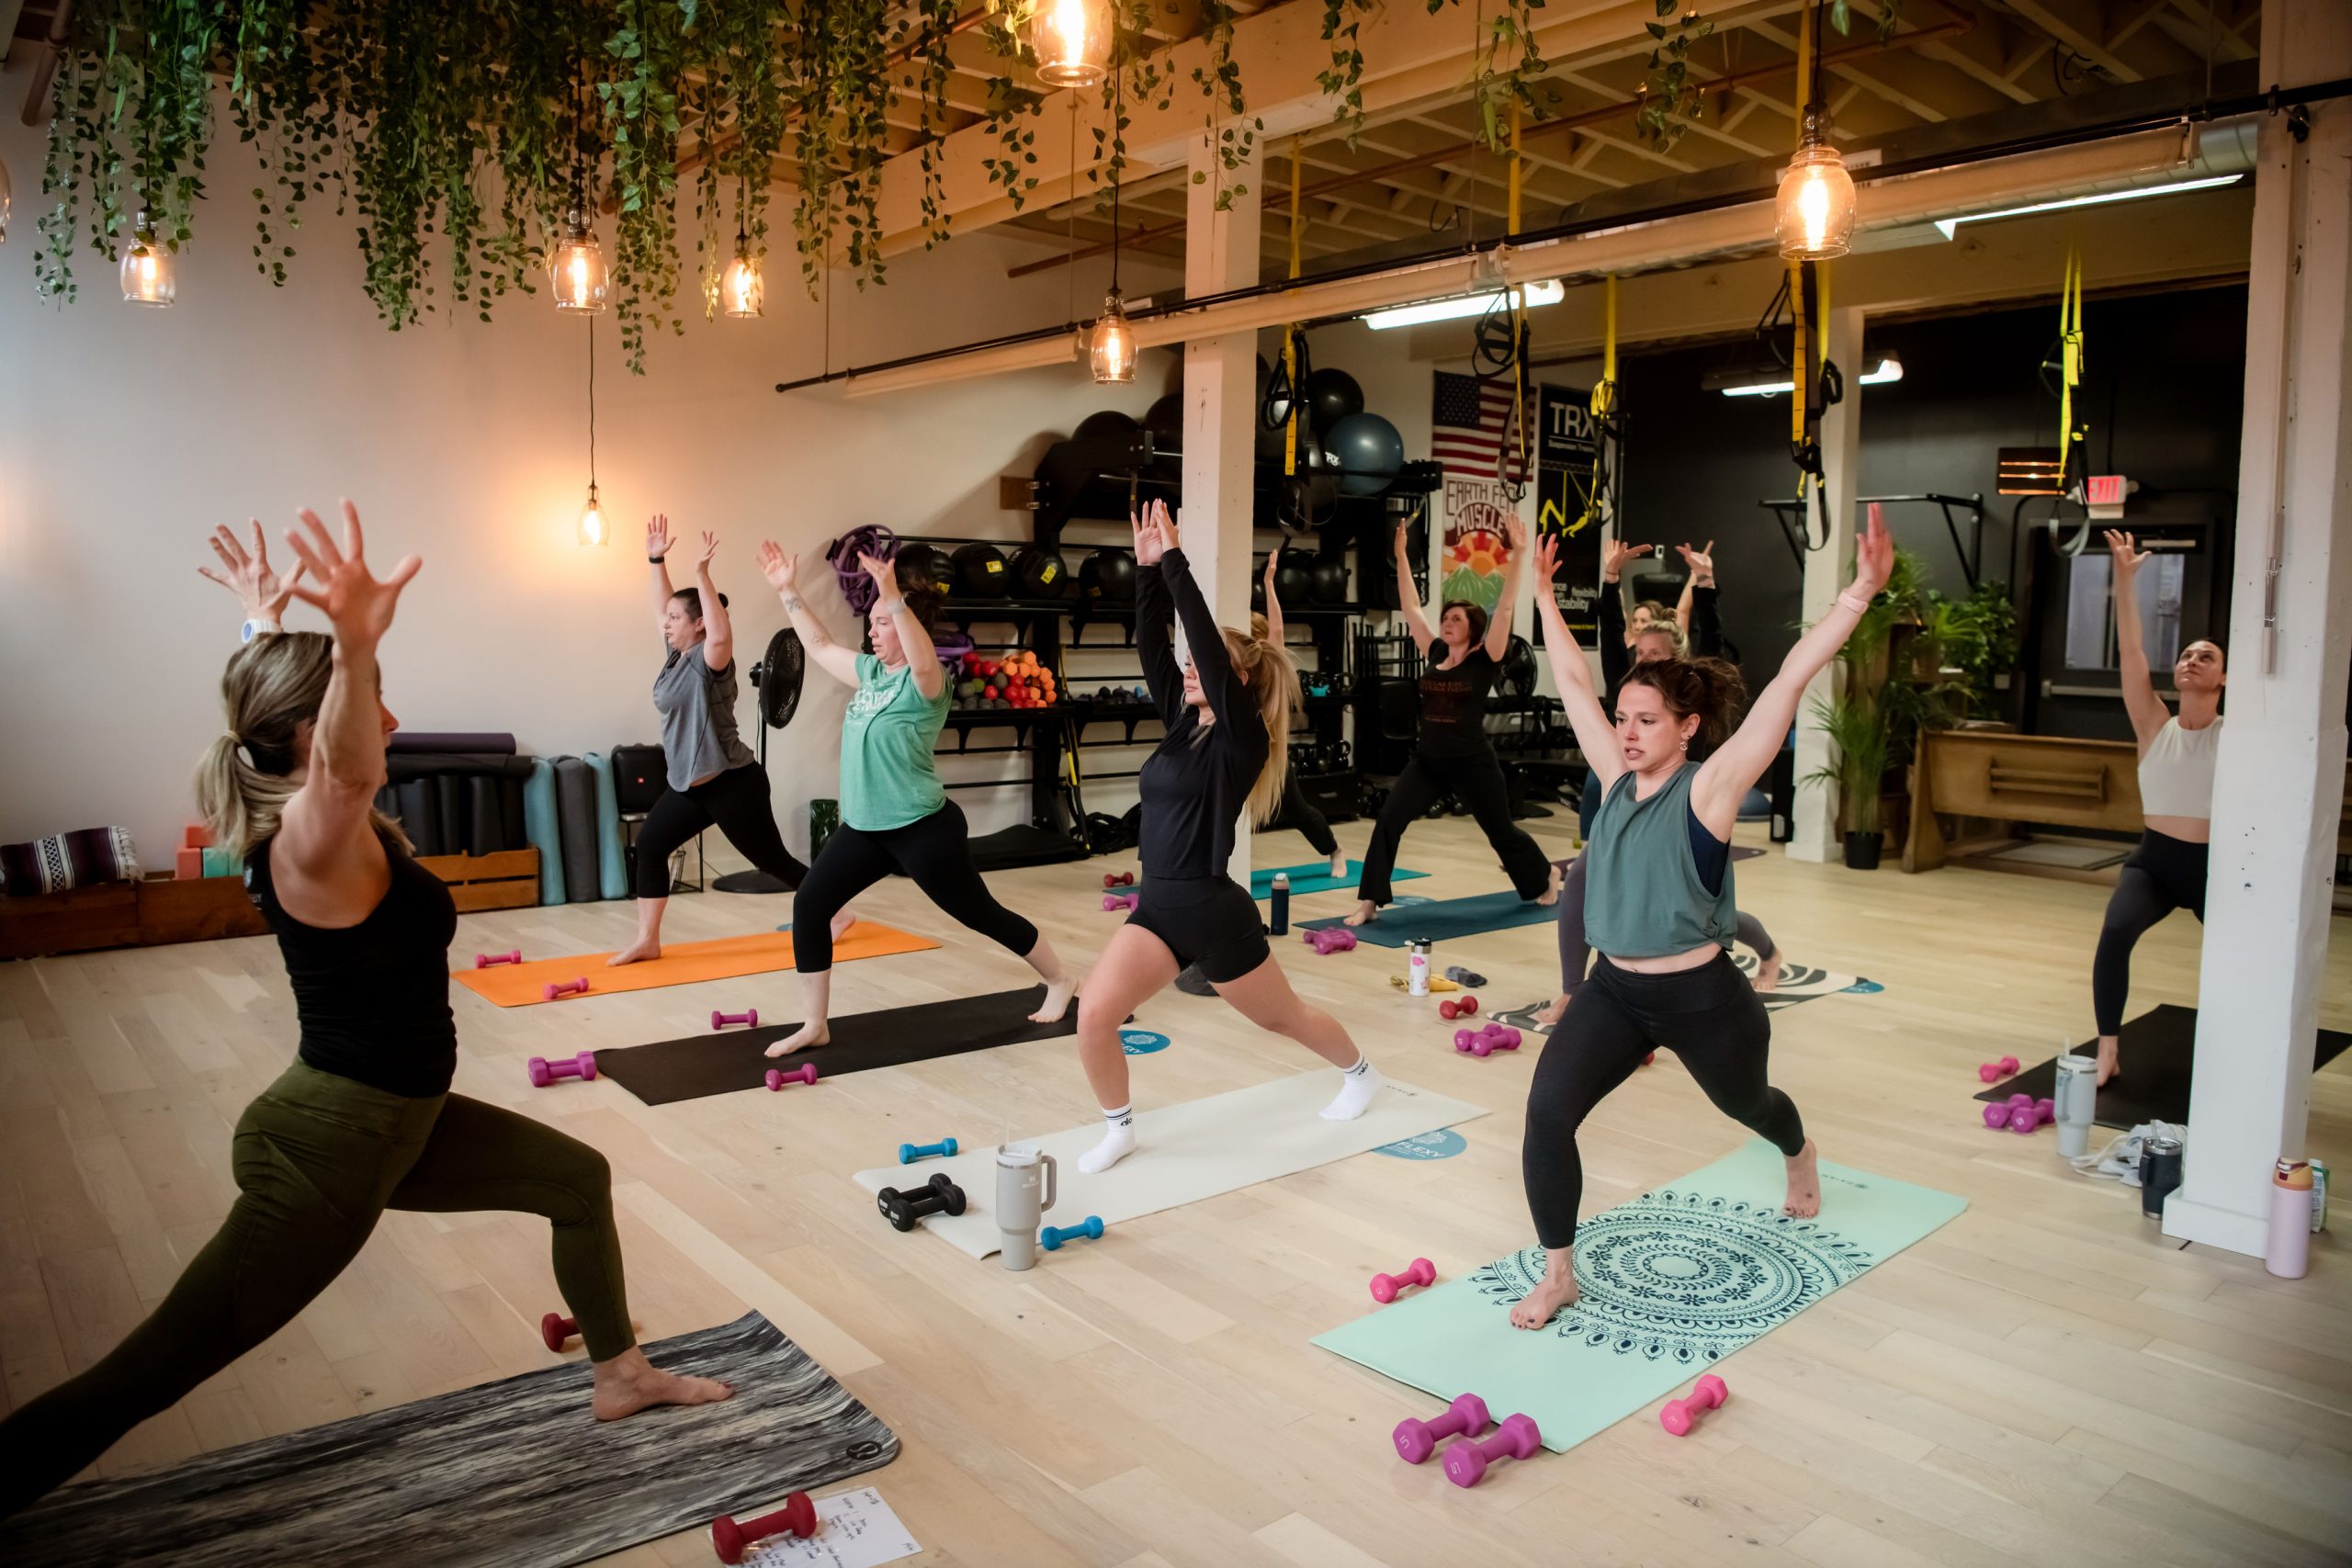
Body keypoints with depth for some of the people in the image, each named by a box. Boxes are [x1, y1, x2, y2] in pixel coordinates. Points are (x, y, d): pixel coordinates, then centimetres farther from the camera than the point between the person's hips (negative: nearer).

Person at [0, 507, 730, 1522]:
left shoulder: (308, 817, 0)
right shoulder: (315, 840, -26)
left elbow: (284, 705, 22)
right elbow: (346, 771, -52)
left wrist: (267, 625, 31)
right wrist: (357, 647, -68)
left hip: (390, 1118, 10)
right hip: (328, 1142, -10)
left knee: (578, 1179, 18)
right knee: (133, 1384, -1)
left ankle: (620, 1376, 33)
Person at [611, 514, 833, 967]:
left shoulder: (709, 661, -16)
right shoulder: (676, 655, 8)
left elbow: (722, 635, -38)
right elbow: (664, 608, 18)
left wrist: (702, 573, -38)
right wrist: (657, 560, 11)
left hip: (732, 784, -9)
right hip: (688, 786, 9)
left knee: (773, 860, 2)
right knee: (649, 846, 2)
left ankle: (838, 913, 17)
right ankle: (647, 941, 7)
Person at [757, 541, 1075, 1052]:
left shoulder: (924, 681, -14)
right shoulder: (871, 671, 9)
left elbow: (923, 661, -38)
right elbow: (819, 646, 22)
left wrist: (893, 597, -49)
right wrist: (788, 590, 17)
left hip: (922, 828, -7)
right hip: (863, 827, 8)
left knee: (981, 914, 6)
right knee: (809, 905, -2)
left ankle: (1061, 981, 28)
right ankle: (815, 1026, 9)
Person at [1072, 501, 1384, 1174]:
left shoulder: (1242, 738, -13)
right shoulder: (1183, 723, 6)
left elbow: (1206, 642, -23)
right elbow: (1151, 647, 1)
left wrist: (1176, 560, -22)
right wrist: (1148, 569, -7)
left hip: (1215, 913, -6)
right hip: (1156, 908, 6)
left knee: (1282, 1017, 18)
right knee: (1093, 1017, -12)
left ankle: (1361, 1072, 47)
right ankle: (1120, 1127, 12)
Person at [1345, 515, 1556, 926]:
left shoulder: (1484, 660, -8)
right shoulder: (1434, 654, 5)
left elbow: (1504, 608, -17)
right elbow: (1410, 606, 8)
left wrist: (1517, 556, -24)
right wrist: (1401, 556, 7)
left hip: (1473, 763, -4)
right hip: (1427, 760, 4)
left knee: (1501, 831, 14)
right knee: (1388, 820, -13)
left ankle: (1543, 881, 42)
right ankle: (1369, 902, -8)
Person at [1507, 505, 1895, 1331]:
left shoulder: (1708, 788, -16)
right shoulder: (1619, 778, -3)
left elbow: (1787, 684, -24)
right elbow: (1574, 682, 4)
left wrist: (1860, 592, -30)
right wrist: (1543, 594, 10)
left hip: (1701, 999, -3)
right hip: (1614, 992, 4)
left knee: (1746, 1104, 26)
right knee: (1545, 1114, -15)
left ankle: (1799, 1156, 64)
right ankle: (1558, 1274, 2)